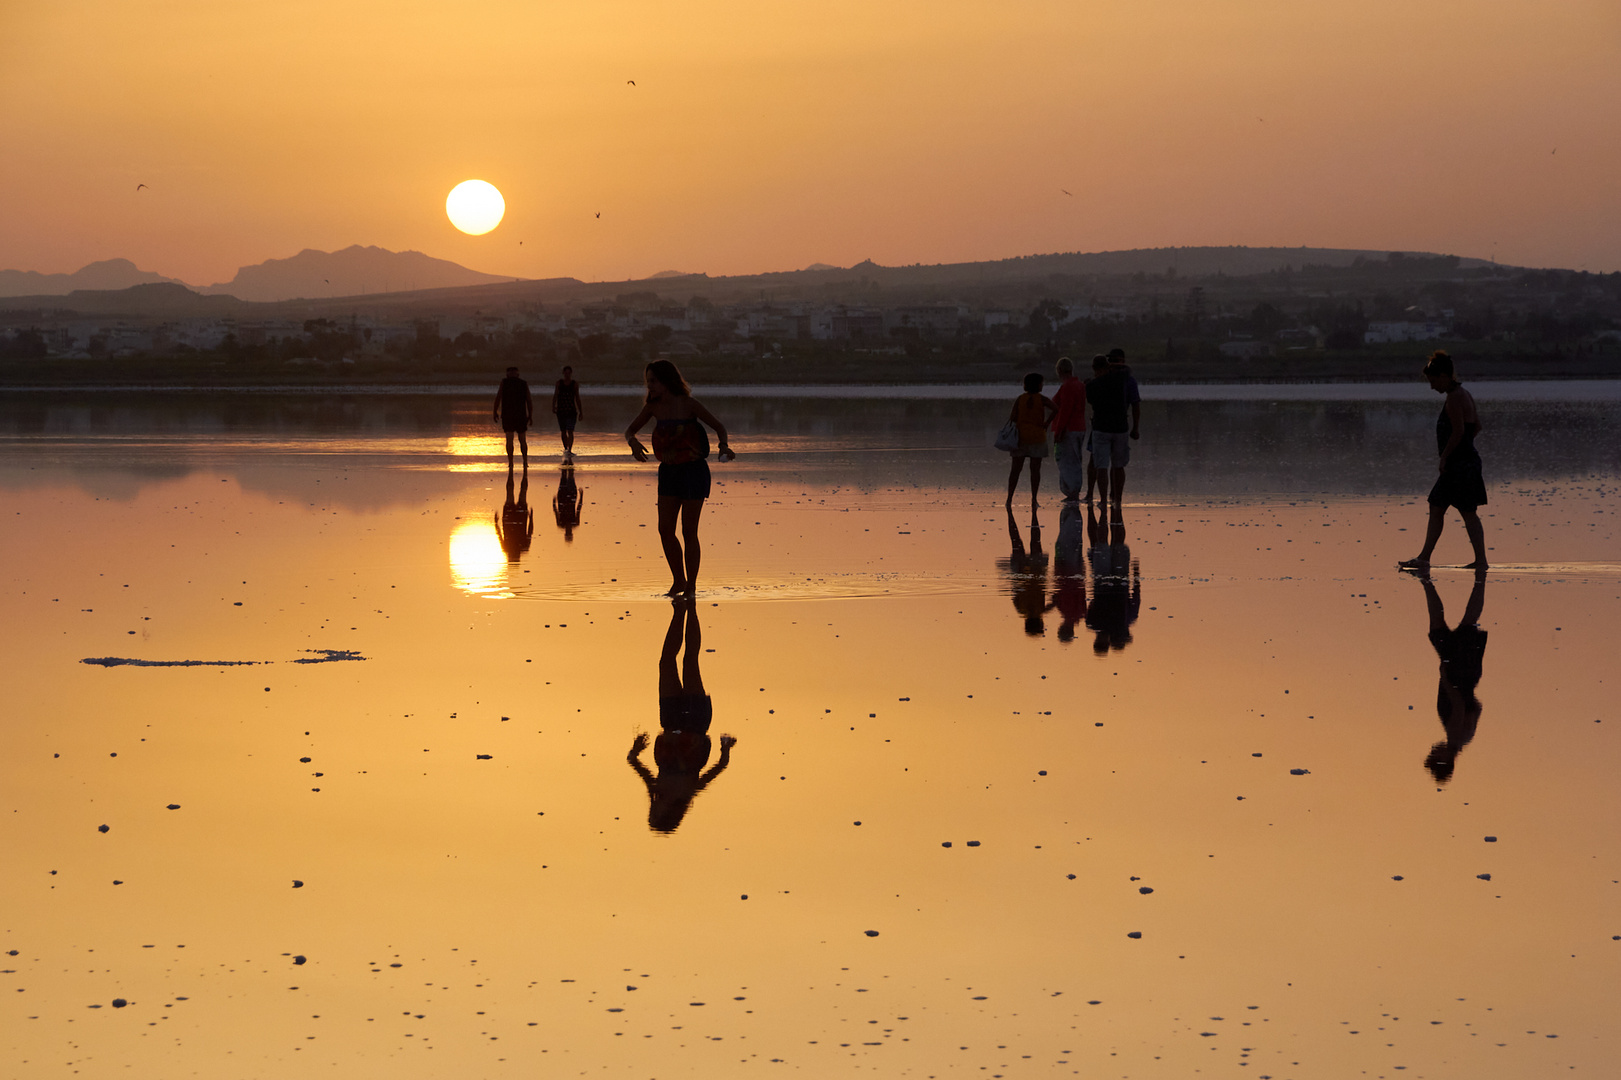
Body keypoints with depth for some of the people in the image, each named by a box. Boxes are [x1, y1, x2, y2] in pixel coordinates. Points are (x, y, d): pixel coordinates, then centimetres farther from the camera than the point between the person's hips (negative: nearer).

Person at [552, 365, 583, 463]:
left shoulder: (575, 384, 4)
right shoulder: (559, 383, 6)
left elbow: (577, 398, 7)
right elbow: (555, 396, 3)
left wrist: (580, 412, 7)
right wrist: (553, 407, -11)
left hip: (571, 411, -2)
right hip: (561, 410, 2)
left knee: (570, 431, -14)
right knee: (563, 432, 9)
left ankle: (569, 451, -20)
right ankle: (566, 450, 21)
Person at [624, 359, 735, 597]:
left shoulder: (688, 404, -14)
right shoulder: (654, 406, 0)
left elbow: (718, 426, -7)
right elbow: (629, 430, 8)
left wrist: (724, 447, -26)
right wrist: (633, 441, -15)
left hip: (693, 470, -5)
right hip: (669, 471, 5)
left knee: (688, 532, -1)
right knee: (665, 530, 3)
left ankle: (691, 586, 11)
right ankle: (678, 580, 20)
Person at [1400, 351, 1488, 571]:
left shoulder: (1454, 398, -16)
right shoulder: (1463, 394, 14)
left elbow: (1459, 430, -22)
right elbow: (1477, 426, 20)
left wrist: (1445, 456, -14)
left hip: (1461, 463, -10)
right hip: (1465, 460, 10)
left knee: (1468, 513, -4)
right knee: (1436, 508, 11)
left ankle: (1480, 560, 0)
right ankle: (1424, 559, 14)